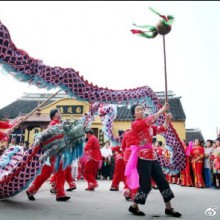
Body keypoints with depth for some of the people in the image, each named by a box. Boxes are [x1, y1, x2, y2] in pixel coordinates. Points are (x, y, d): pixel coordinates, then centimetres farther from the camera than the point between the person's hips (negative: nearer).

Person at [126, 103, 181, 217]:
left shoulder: (149, 126, 16)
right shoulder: (135, 124, -7)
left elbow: (162, 129, 8)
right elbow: (148, 121, -23)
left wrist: (167, 120, -10)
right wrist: (162, 110, -23)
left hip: (152, 156, 8)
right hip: (142, 157, -8)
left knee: (163, 181, 7)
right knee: (145, 184, -5)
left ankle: (168, 208, 17)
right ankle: (134, 207, 15)